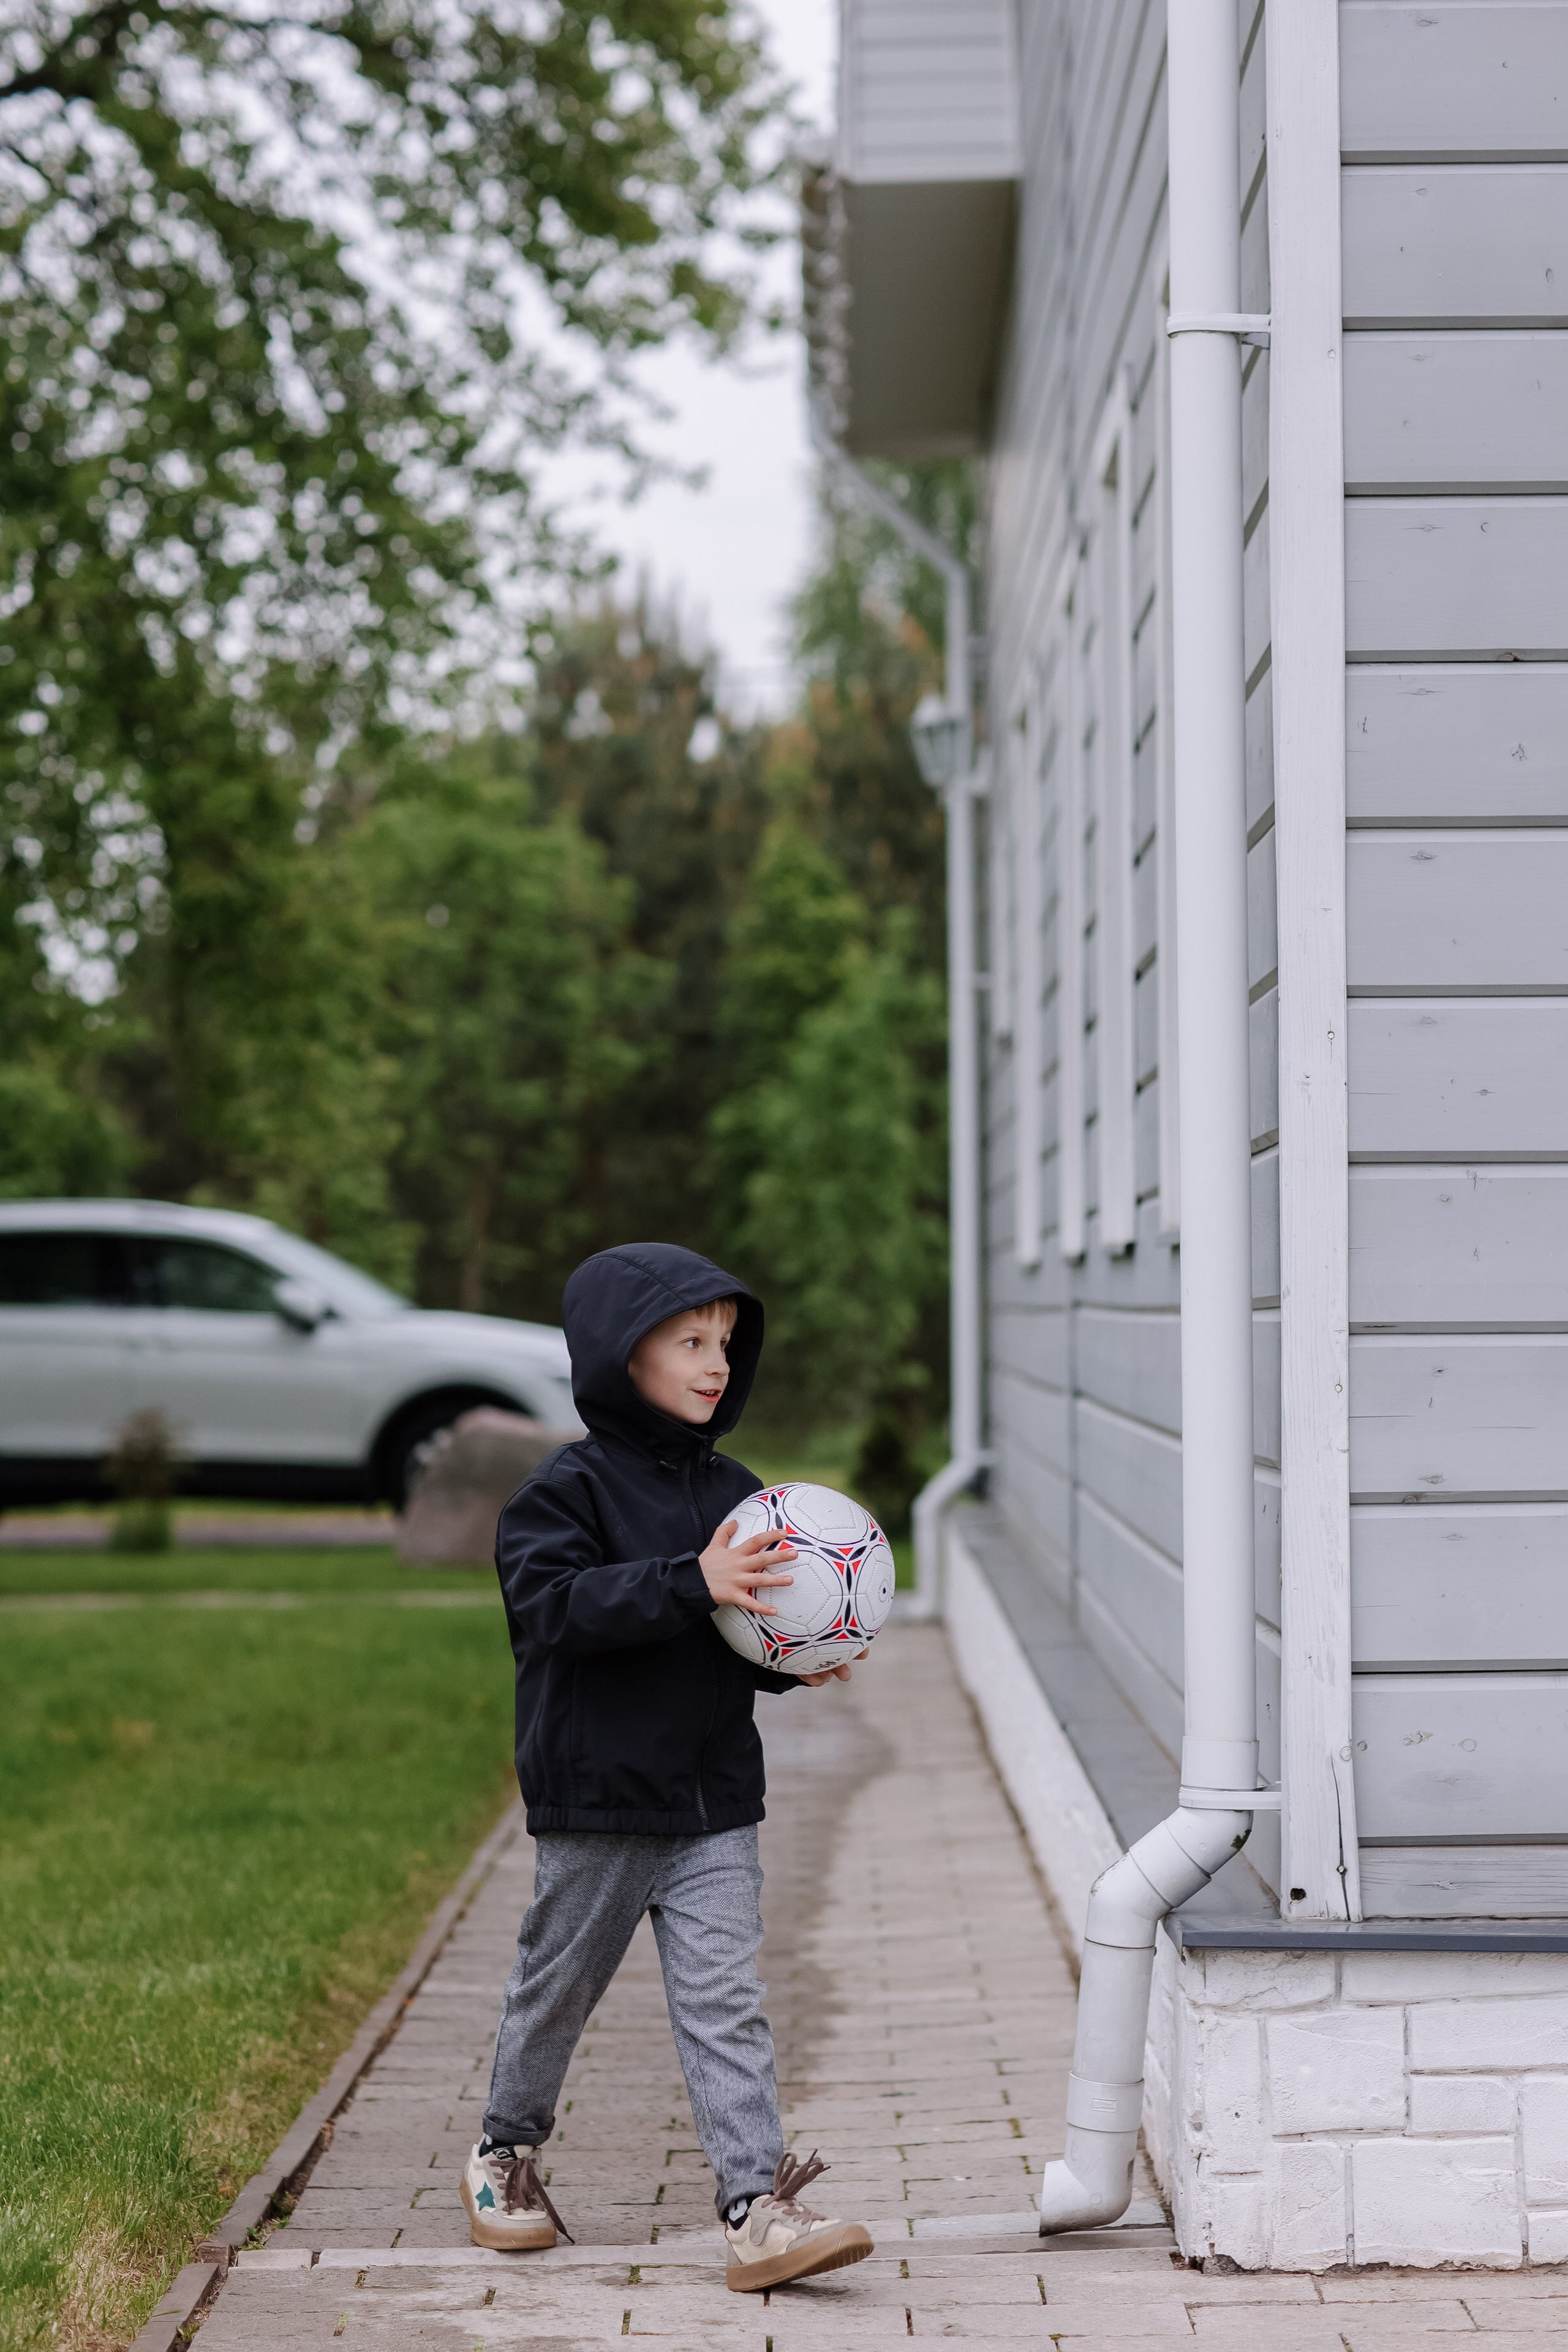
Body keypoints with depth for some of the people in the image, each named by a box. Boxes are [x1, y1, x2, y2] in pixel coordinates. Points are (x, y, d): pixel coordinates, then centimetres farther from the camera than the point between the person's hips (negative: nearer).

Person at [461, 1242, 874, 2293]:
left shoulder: (732, 1491, 8)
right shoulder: (570, 1488, -10)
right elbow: (555, 1604, -25)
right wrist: (692, 1584, -32)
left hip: (715, 1805, 4)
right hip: (596, 1801, -4)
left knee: (727, 2005, -3)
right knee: (556, 1989, 13)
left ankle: (760, 2207, -7)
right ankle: (508, 2153, 36)